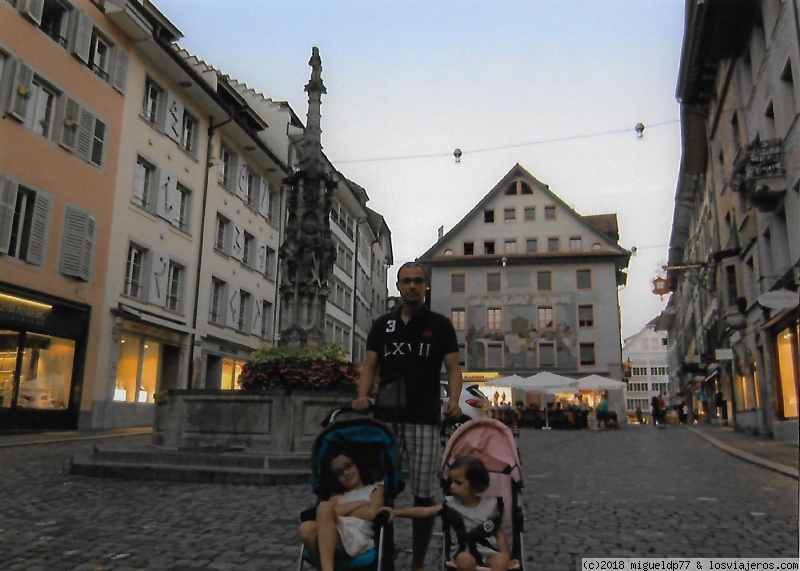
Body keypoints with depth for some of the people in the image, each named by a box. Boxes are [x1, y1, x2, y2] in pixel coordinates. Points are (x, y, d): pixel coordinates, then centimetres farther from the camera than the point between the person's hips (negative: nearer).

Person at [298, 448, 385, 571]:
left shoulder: (375, 488, 27)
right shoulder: (337, 496, 35)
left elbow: (372, 513, 4)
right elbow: (322, 515, 10)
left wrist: (341, 512, 12)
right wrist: (360, 503, 7)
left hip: (360, 539, -3)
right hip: (332, 538, 3)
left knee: (325, 506, -31)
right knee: (307, 528, -31)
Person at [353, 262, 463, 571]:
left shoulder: (440, 325, 6)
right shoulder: (381, 324, 12)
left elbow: (453, 368, 3)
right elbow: (369, 366, 10)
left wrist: (453, 400, -15)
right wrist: (363, 395, -9)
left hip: (425, 419, -1)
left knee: (423, 493, 4)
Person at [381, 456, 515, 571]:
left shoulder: (490, 505, -8)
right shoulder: (451, 504, -7)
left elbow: (498, 532, 1)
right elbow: (424, 511, -11)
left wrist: (505, 556, -10)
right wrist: (396, 512, -21)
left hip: (489, 550, 0)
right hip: (466, 550, 0)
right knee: (465, 560, -33)